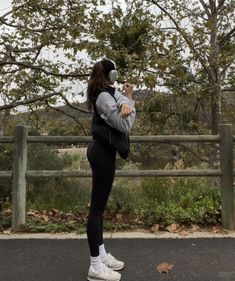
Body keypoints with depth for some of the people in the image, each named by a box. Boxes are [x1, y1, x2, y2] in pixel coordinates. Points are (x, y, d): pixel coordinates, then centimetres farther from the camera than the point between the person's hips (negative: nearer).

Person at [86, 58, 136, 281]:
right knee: (97, 207, -5)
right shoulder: (104, 97, -17)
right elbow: (125, 125, -19)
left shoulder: (109, 91, 13)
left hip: (101, 150, 11)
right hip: (103, 153, -11)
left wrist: (124, 103, -14)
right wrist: (129, 100, -10)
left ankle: (101, 255, 29)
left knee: (99, 205, 15)